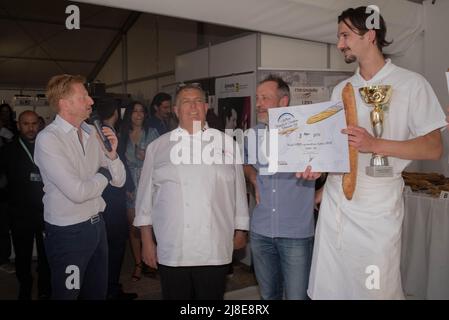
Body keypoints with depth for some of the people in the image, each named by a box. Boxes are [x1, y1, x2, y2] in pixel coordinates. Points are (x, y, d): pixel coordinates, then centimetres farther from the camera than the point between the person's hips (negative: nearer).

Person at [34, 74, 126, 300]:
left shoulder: (93, 133, 2)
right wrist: (104, 174, -6)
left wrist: (112, 154, -13)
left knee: (98, 293, 20)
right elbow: (77, 192, -24)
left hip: (96, 224, 6)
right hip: (68, 232, -6)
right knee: (67, 294, 12)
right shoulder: (48, 139, -17)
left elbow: (119, 180, 6)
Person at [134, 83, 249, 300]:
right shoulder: (158, 147, 5)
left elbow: (238, 189, 9)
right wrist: (147, 241, 6)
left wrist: (240, 230, 12)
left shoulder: (226, 143, 5)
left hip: (215, 251, 0)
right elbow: (146, 195, 6)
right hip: (172, 251, 0)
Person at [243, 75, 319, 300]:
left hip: (296, 233, -4)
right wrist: (254, 180, 6)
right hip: (260, 231, 4)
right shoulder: (253, 134, 6)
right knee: (268, 294, 19)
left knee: (297, 295, 3)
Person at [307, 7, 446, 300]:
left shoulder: (411, 84, -3)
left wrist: (374, 144, -20)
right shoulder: (341, 89, 12)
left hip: (376, 206, -4)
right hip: (334, 201, 5)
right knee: (328, 289, 10)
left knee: (376, 289, 2)